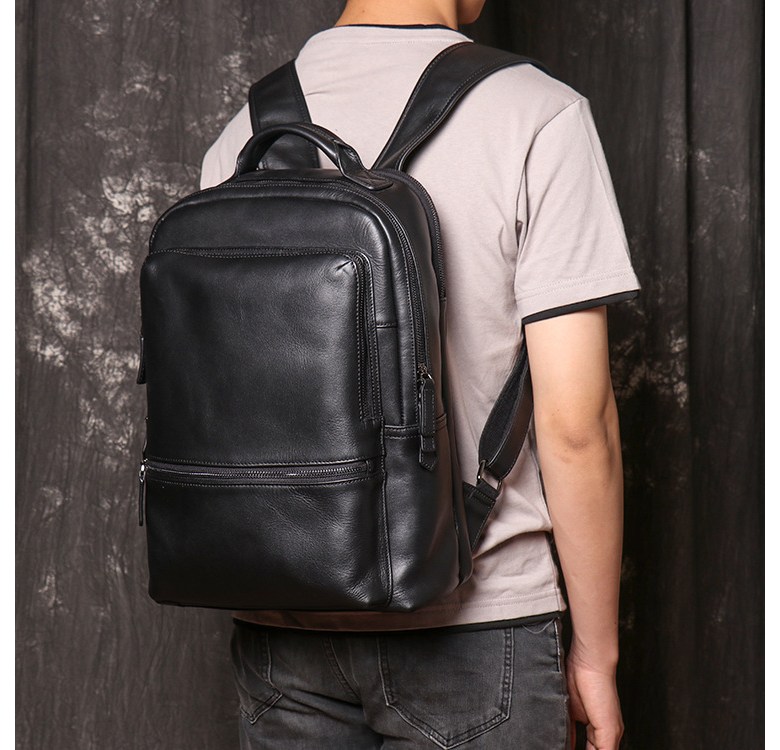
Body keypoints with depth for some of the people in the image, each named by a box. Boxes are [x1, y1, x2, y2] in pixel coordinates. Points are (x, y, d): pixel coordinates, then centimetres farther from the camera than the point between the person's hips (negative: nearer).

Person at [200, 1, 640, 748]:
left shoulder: (241, 137, 3)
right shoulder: (537, 116, -10)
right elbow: (575, 423, -14)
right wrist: (596, 650, -3)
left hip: (279, 625, 4)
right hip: (475, 620, -4)